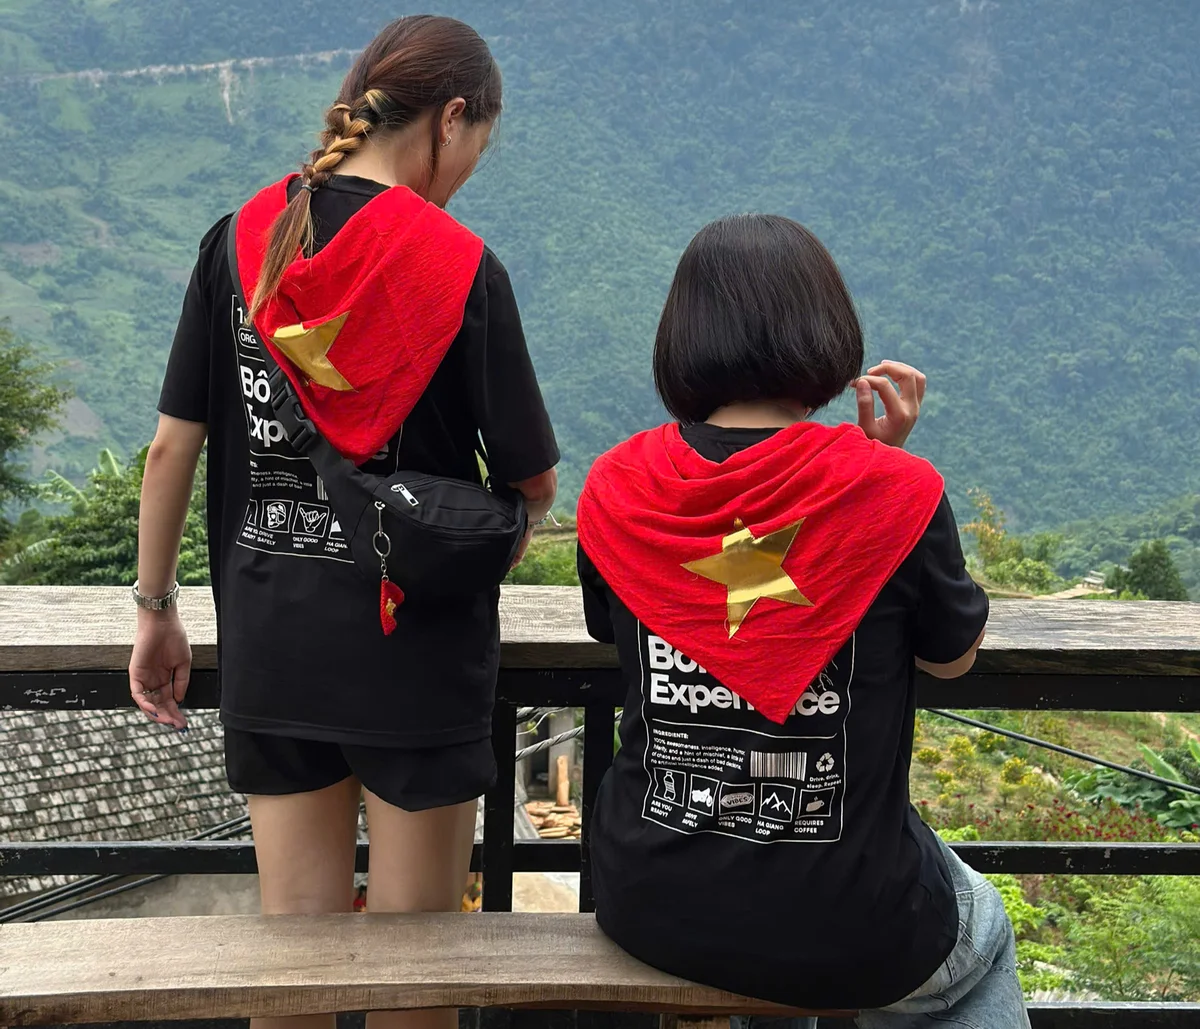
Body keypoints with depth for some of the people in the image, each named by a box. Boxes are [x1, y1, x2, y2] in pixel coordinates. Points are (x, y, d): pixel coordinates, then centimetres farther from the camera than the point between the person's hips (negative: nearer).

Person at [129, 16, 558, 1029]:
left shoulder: (240, 241, -1)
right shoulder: (461, 266, -12)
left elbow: (171, 447, 1)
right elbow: (534, 486, -8)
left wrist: (156, 612, 11)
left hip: (270, 647, 4)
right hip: (418, 648, -4)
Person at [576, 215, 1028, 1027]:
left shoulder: (616, 489, -10)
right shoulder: (895, 491, -19)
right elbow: (954, 655, -1)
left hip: (648, 910, 4)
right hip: (846, 939, -3)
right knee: (983, 932, 34)